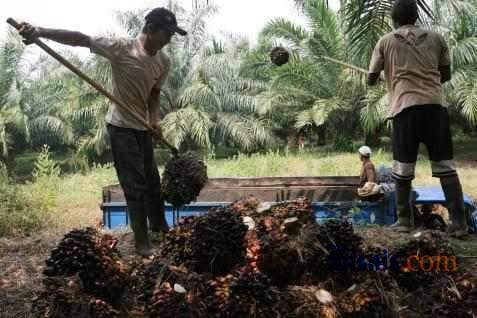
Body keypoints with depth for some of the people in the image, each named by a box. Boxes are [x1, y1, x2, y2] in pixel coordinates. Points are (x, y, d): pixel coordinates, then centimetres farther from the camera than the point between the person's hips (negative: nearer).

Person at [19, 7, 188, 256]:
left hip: (143, 126, 6)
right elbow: (80, 39, -24)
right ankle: (141, 240, 8)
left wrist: (155, 118, -5)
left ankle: (159, 223, 38)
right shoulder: (121, 48, -19)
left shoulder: (163, 62, -2)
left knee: (152, 179, 17)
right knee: (134, 185, -5)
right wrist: (40, 32, -34)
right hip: (121, 126, -6)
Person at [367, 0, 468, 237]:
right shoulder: (436, 38, 14)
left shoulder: (386, 42, 9)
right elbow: (446, 75, 21)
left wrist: (376, 79, 37)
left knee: (403, 168, 7)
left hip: (405, 107, -1)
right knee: (446, 165, 4)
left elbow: (371, 80, 14)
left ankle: (404, 220, 13)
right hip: (435, 104, 2)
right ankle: (459, 222, 1)